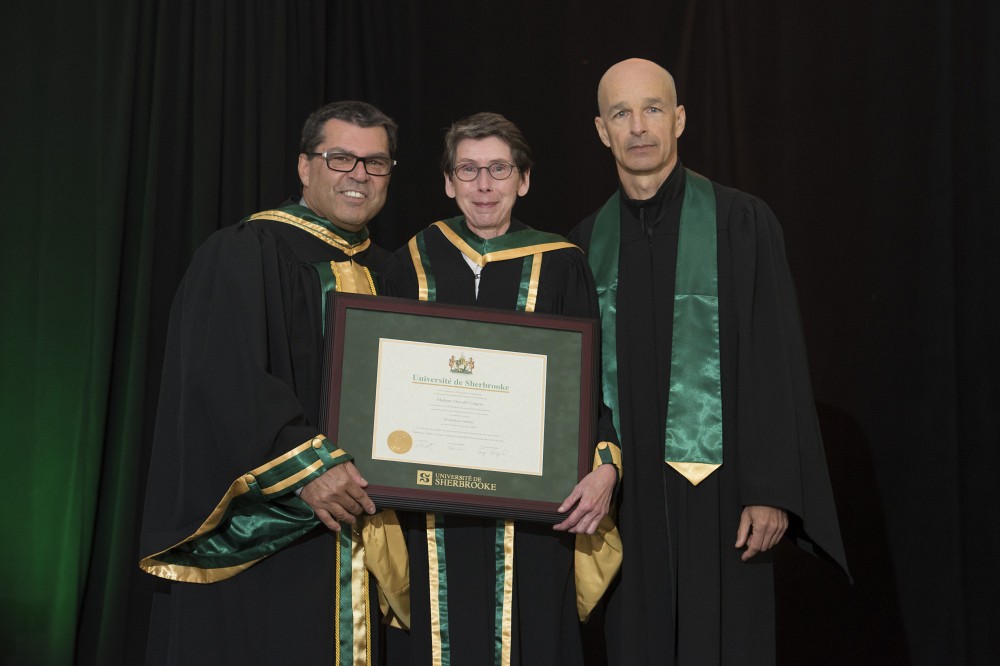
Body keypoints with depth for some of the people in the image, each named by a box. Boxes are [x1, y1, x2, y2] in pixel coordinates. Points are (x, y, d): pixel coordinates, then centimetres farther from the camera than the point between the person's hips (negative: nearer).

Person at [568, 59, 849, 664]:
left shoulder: (741, 222, -4)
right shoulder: (590, 241, 8)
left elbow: (777, 362, -7)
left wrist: (773, 492, -12)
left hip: (718, 486, -3)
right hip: (624, 488, 4)